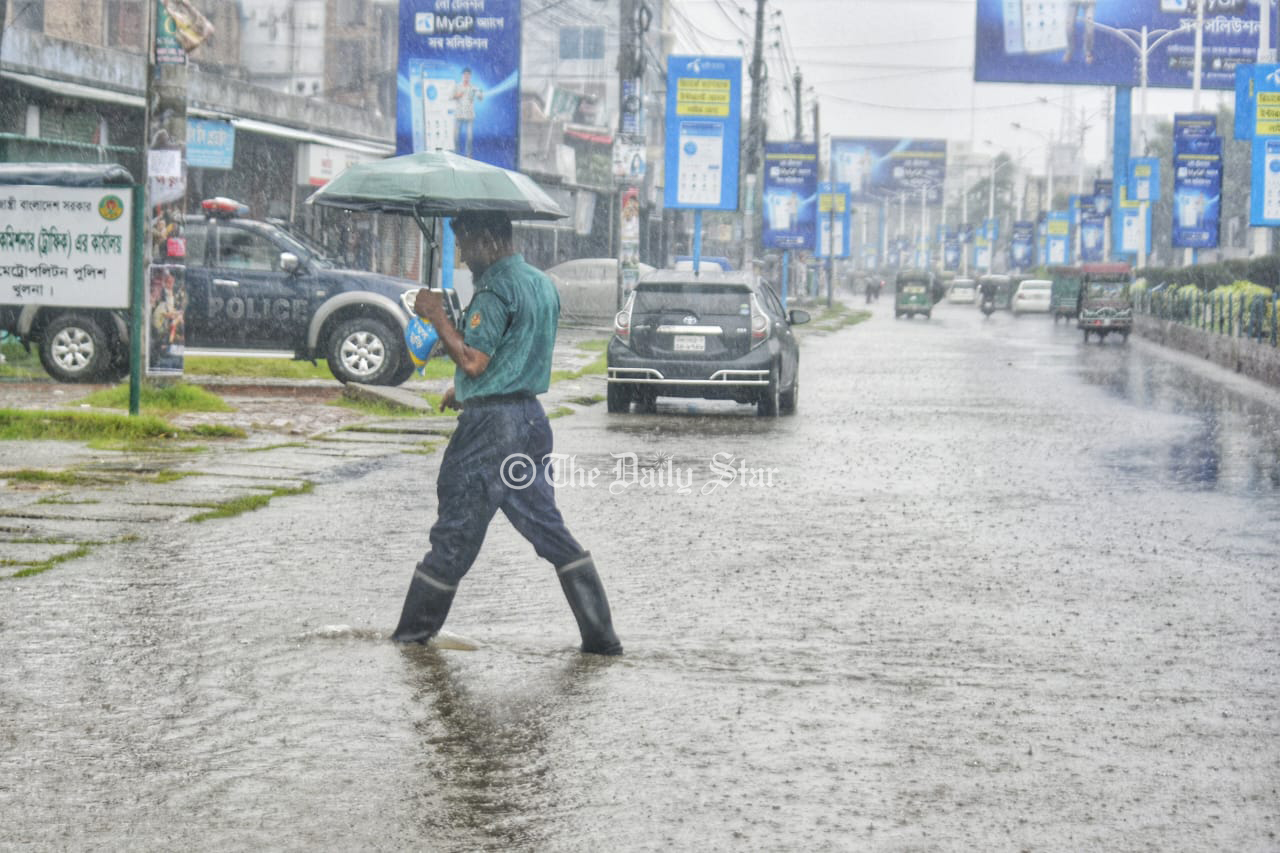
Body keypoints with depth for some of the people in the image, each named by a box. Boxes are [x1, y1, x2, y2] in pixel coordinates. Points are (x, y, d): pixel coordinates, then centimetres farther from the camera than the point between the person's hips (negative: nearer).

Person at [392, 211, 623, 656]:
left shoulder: (496, 290, -15)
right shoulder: (542, 284, 15)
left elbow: (473, 361, -21)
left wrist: (437, 316, -12)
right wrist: (466, 389, 24)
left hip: (490, 423, -8)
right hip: (531, 415, 8)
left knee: (455, 532, 1)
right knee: (547, 527, 9)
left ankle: (415, 630, 11)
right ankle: (601, 633, 5)